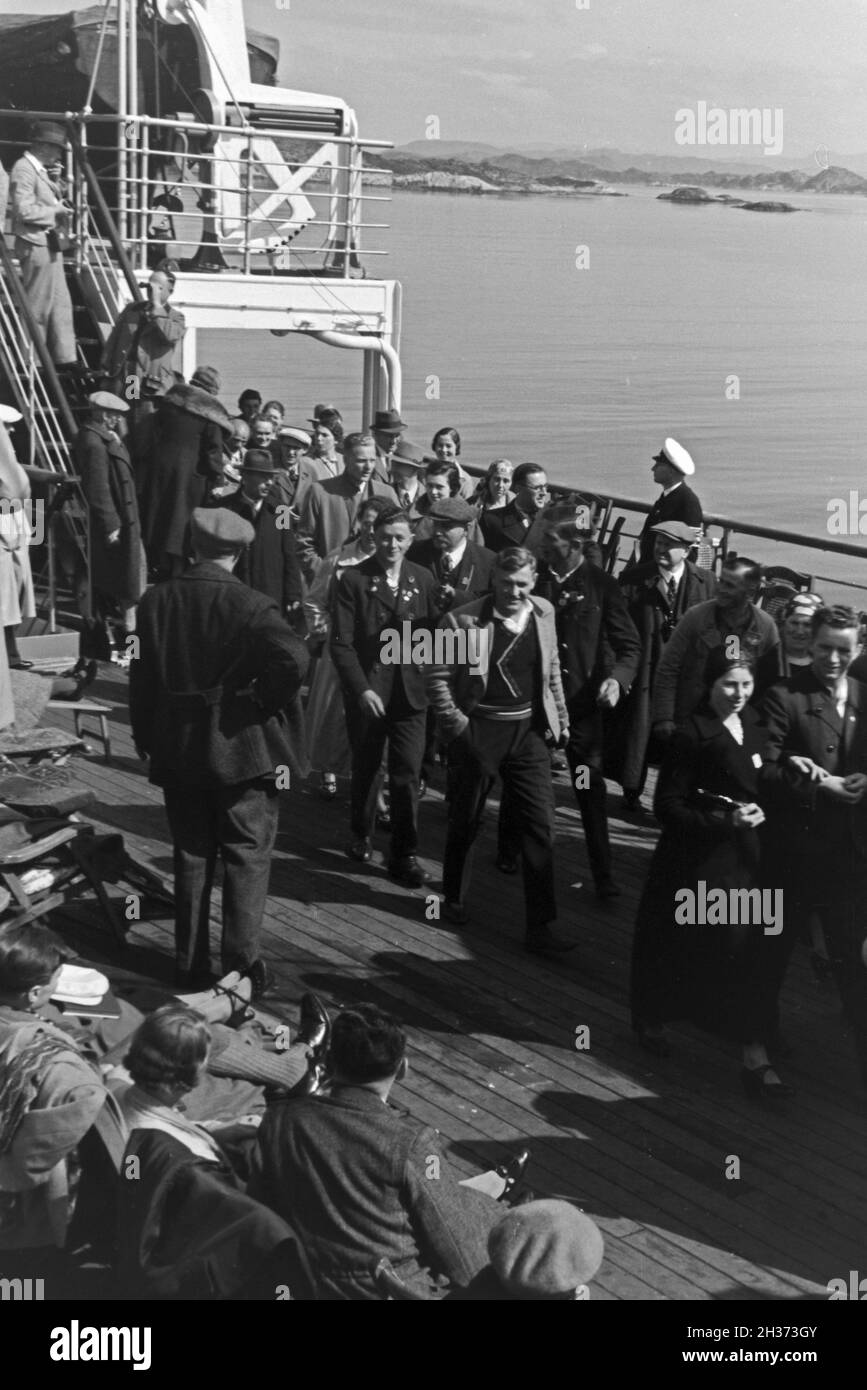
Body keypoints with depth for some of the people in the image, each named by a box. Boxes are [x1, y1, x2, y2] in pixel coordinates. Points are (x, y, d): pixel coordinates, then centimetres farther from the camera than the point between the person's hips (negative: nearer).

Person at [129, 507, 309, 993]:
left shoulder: (156, 601, -1)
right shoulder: (251, 605, -14)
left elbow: (143, 679, 3)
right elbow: (294, 659, -30)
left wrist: (147, 742, 12)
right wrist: (263, 703, -13)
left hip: (176, 752, 4)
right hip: (242, 749, -4)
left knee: (191, 858, 16)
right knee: (248, 858, 8)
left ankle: (191, 964, 23)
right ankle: (242, 965, 8)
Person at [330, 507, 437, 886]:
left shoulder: (422, 579, 4)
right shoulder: (353, 579, -6)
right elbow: (341, 642, -10)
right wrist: (361, 689, -17)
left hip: (410, 691, 1)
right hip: (367, 692, -1)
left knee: (407, 775, -2)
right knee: (365, 769, 15)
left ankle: (404, 855, 8)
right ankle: (361, 834, 37)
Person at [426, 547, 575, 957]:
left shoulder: (543, 613, 4)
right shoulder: (462, 620, -11)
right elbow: (437, 675, -7)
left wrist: (560, 719, 13)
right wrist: (455, 724, -12)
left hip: (528, 730, 3)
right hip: (477, 730, -3)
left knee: (541, 827, -2)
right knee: (465, 822, 12)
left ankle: (539, 927, 3)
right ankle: (454, 900, 36)